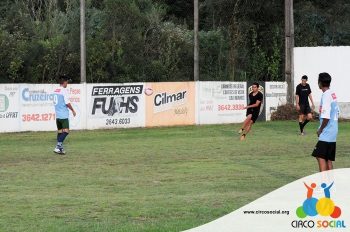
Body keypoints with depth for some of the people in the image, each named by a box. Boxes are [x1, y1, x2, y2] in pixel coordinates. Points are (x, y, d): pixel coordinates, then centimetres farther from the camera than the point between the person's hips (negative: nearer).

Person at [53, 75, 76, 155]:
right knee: (66, 131, -10)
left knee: (60, 131, 13)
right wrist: (72, 110, -2)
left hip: (58, 115, 8)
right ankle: (58, 147, -22)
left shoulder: (56, 90, 12)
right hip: (64, 115, -8)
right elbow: (67, 103, -16)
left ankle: (60, 148, 14)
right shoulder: (64, 91, -12)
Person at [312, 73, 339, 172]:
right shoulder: (333, 94, 10)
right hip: (333, 134, 9)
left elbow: (326, 117, -21)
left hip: (326, 134, -9)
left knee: (320, 157, -10)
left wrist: (320, 130, -6)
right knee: (329, 159, 12)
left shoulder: (326, 96, -16)